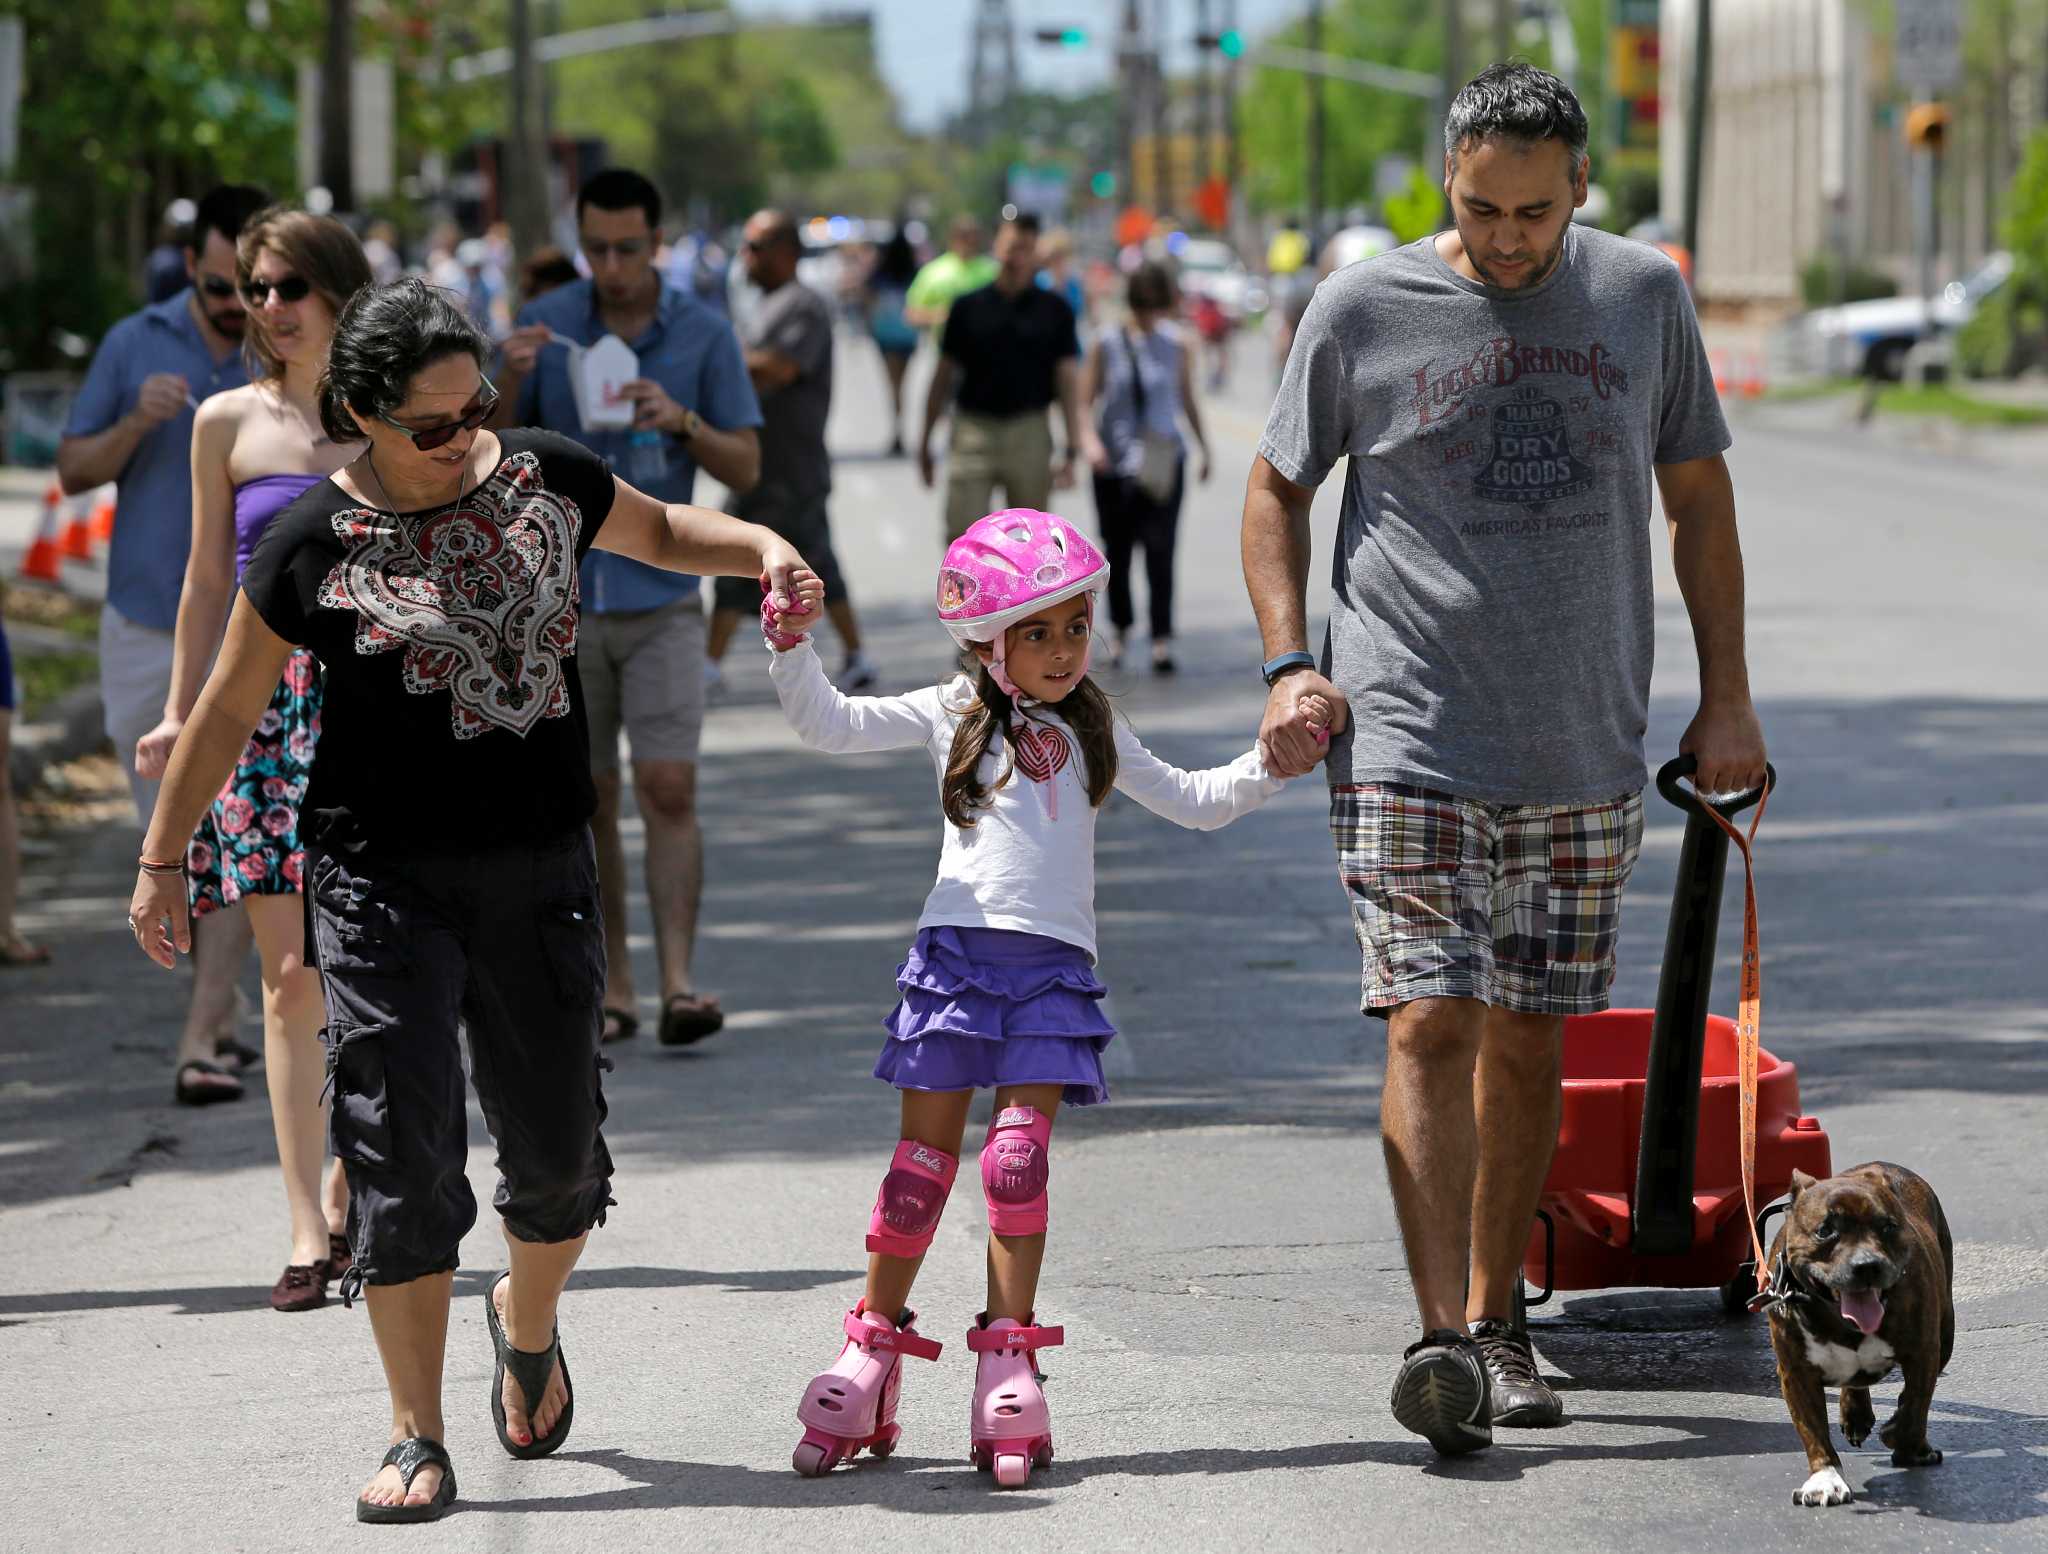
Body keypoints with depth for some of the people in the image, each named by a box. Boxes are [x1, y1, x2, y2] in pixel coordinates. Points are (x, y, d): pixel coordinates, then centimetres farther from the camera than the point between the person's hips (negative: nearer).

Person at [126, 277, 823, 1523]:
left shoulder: (548, 479, 2)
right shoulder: (314, 545, -7)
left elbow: (661, 533, 22)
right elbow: (227, 709, 4)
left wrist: (761, 547, 2)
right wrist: (162, 861, 9)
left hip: (540, 871, 3)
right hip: (383, 874, -3)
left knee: (558, 1148, 6)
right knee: (405, 1151, -8)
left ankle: (528, 1323, 38)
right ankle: (419, 1444, -1)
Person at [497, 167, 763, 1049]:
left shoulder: (704, 335, -1)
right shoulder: (546, 325, 0)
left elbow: (745, 471, 1)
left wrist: (683, 421, -17)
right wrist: (511, 383, -16)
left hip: (662, 598, -1)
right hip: (561, 597, 1)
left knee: (669, 789, -12)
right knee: (589, 801, 6)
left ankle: (679, 984, -15)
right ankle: (611, 986, 14)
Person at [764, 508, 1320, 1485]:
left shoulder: (1093, 732, 19)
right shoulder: (953, 714, 11)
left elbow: (1194, 802, 24)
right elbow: (830, 725, 5)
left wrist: (1269, 764, 9)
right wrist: (791, 649, -11)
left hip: (1054, 964, 1)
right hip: (958, 947, -1)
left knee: (1019, 1161, -6)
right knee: (924, 1157, 0)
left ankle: (1009, 1360, 0)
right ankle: (872, 1352, 10)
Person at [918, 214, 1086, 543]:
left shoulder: (1054, 311, 2)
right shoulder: (969, 307, 3)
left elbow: (1068, 380, 1)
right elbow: (944, 377, 9)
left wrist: (1072, 450, -7)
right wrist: (925, 440, 9)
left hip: (1029, 432, 0)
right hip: (974, 427, 0)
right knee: (962, 534, -8)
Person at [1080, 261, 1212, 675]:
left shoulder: (1175, 345, 2)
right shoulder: (1107, 345, -3)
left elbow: (1187, 400, 14)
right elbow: (1085, 400, -2)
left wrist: (1204, 449, 19)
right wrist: (1090, 441, -19)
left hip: (1162, 463, 0)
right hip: (1115, 462, 0)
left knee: (1160, 551, -10)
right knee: (1117, 551, 11)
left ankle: (1162, 640, -11)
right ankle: (1121, 629, 31)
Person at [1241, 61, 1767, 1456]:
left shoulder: (1644, 297, 6)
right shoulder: (1362, 312, -1)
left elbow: (1699, 495, 14)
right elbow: (1277, 491, 10)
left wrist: (1726, 698, 10)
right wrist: (1289, 663, -3)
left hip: (1585, 754, 3)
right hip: (1407, 743, -3)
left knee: (1529, 1041, 7)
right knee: (1432, 1025, -13)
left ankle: (1496, 1328, 18)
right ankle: (1444, 1337, -17)